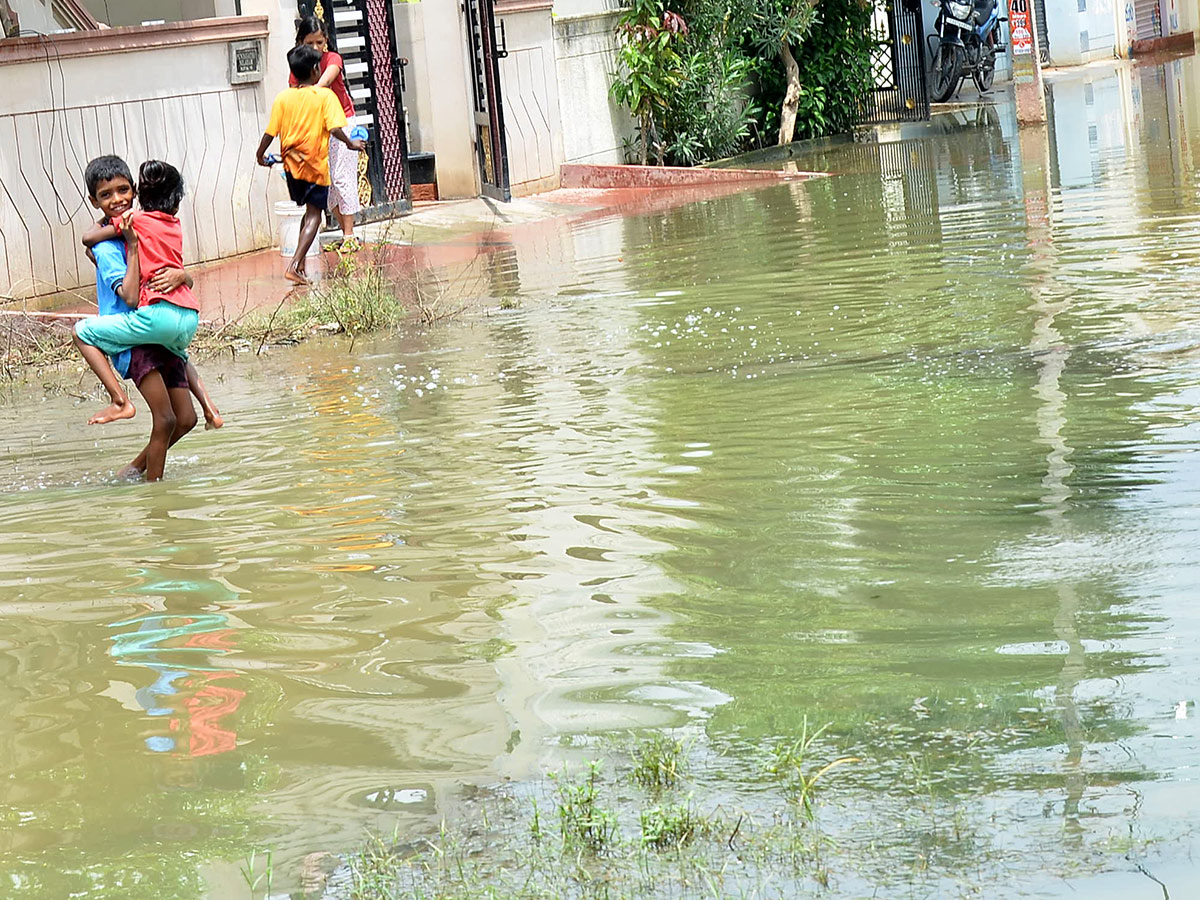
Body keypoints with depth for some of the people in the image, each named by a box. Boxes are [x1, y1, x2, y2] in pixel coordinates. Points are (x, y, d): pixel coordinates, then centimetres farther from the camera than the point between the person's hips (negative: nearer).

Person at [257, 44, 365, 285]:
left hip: (292, 163, 5)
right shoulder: (325, 96, -9)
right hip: (316, 164, -5)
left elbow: (271, 132, 0)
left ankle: (301, 263, 19)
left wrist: (261, 155, 15)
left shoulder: (283, 98, 0)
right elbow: (335, 128, -18)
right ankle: (294, 265, -16)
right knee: (314, 215, -1)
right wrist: (350, 143, -1)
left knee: (310, 211, 22)